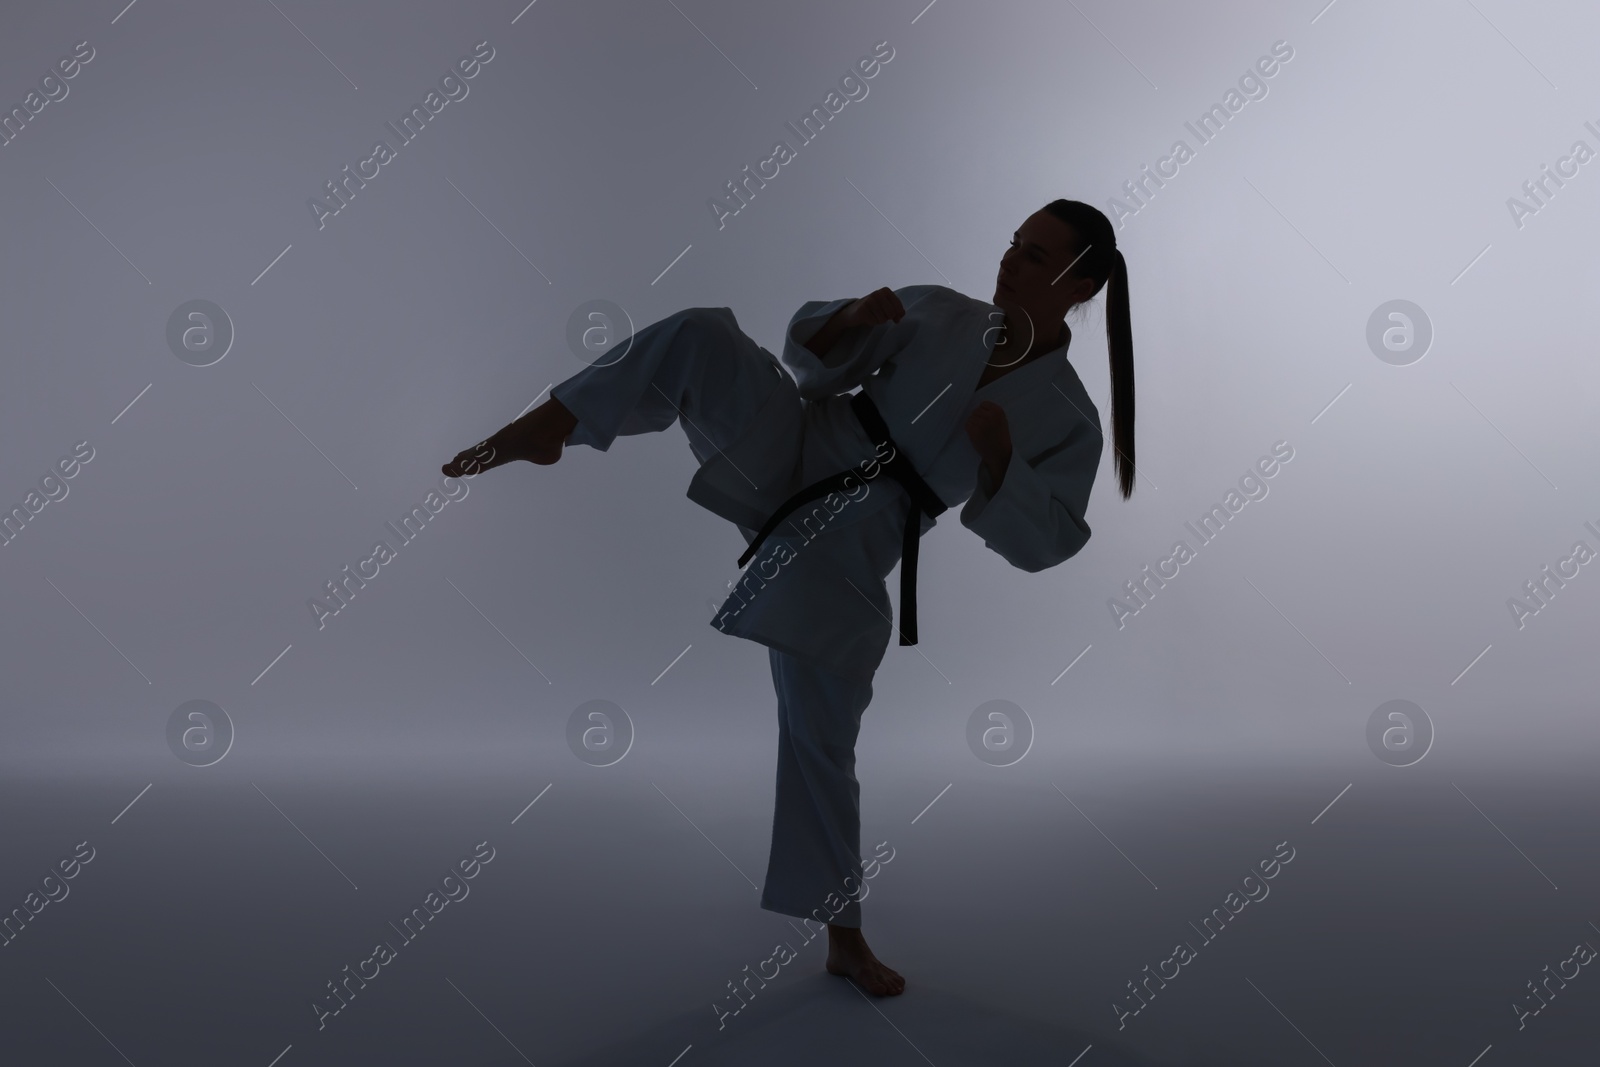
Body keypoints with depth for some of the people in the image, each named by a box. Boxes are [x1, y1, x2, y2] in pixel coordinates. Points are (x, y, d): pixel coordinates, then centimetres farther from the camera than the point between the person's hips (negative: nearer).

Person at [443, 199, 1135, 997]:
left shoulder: (1068, 420, -1)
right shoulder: (938, 310, 5)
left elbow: (1038, 544, -5)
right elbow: (815, 364, 8)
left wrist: (999, 457, -21)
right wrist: (853, 318, -14)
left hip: (845, 549, -2)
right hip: (787, 452, 2)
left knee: (822, 741, 2)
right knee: (702, 333, -23)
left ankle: (844, 937, 21)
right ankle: (548, 425, -12)